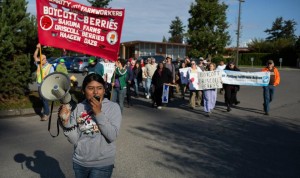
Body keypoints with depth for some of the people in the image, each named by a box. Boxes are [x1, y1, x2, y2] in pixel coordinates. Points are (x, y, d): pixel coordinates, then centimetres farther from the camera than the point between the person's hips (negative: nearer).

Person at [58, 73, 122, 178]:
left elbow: (112, 136, -18)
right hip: (79, 162, 3)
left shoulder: (113, 107, -9)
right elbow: (74, 140, -6)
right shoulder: (78, 108, -3)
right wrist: (66, 121, -20)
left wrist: (98, 113, -21)